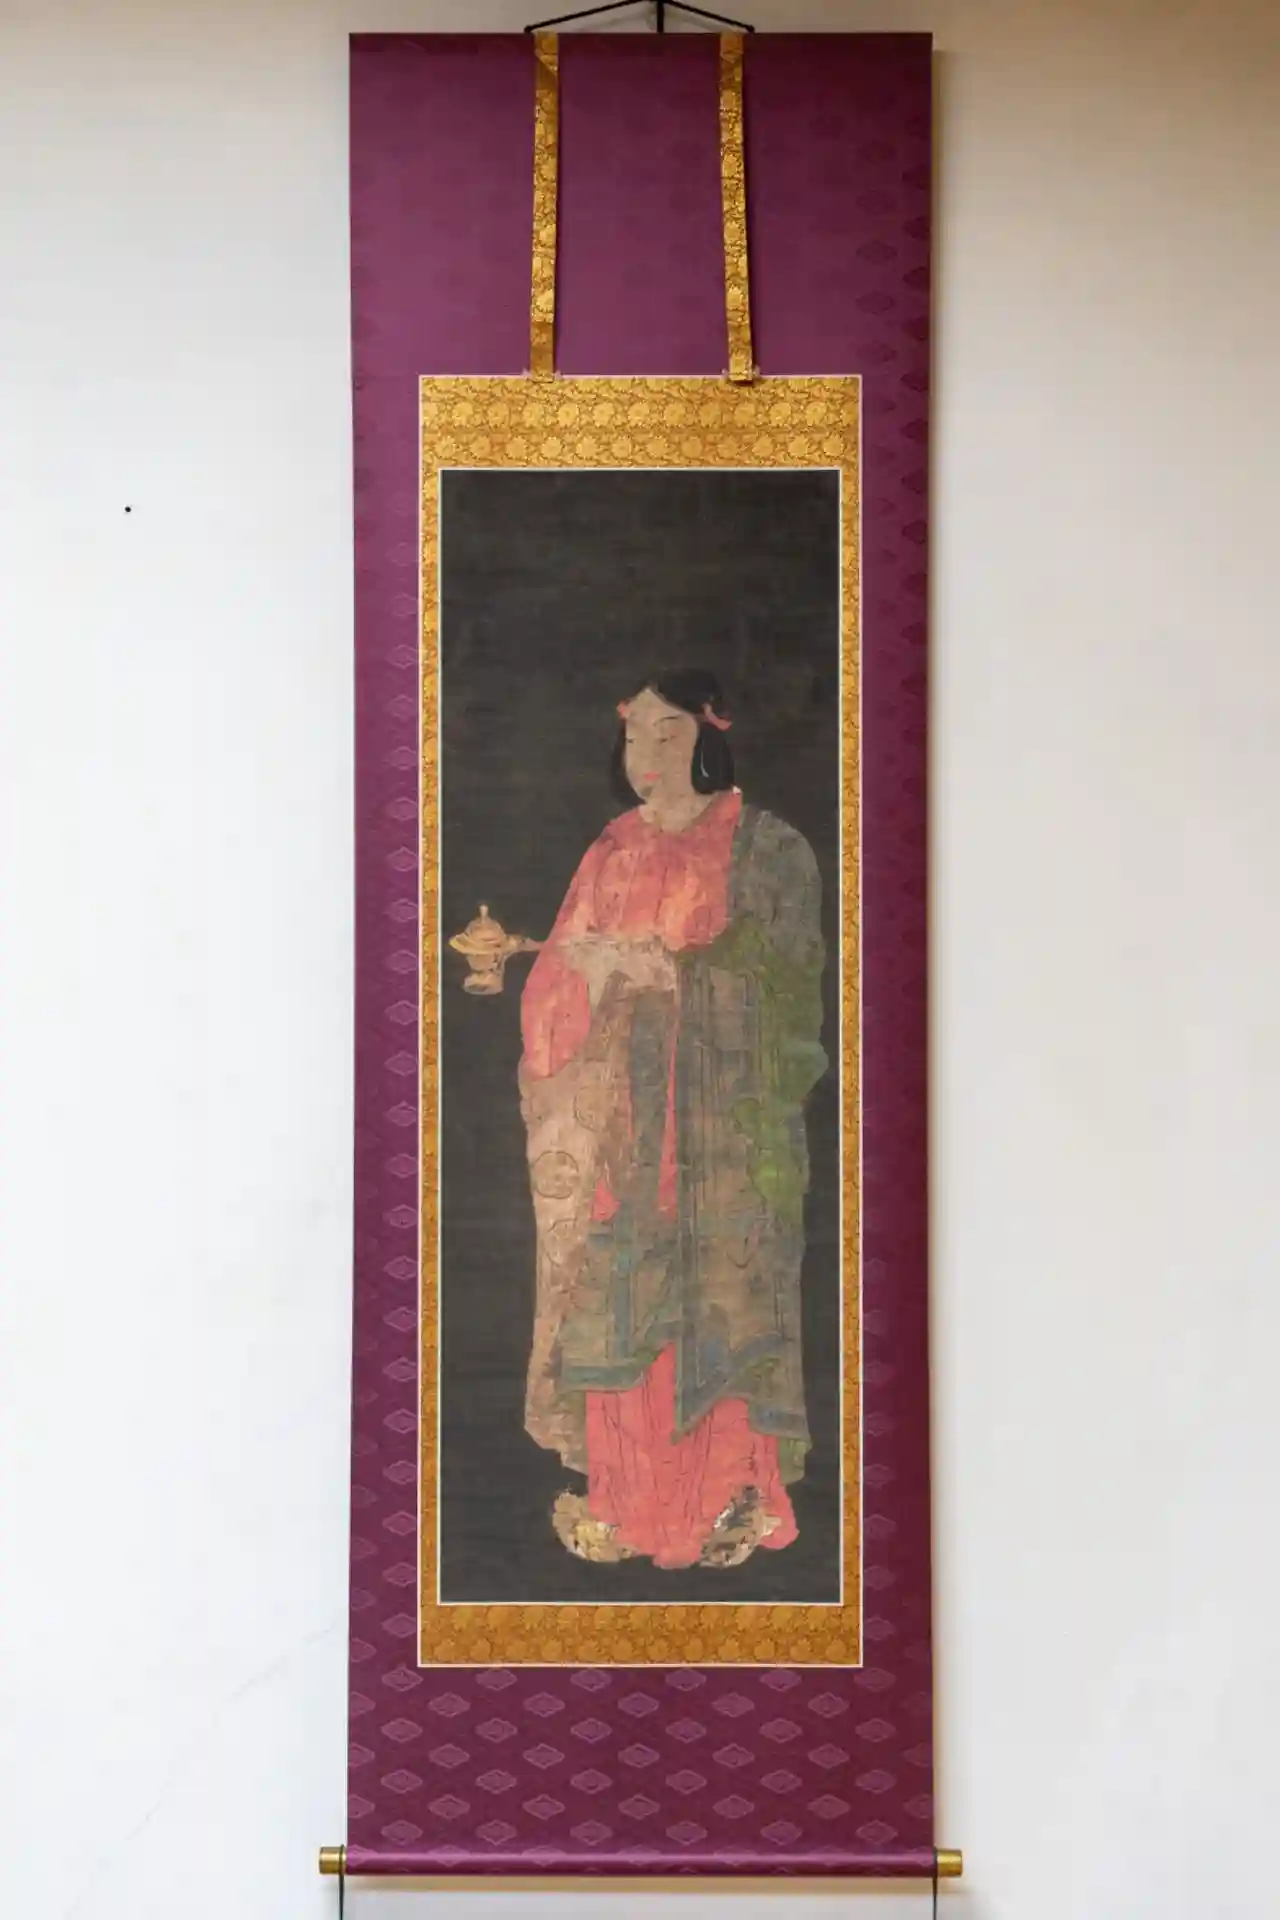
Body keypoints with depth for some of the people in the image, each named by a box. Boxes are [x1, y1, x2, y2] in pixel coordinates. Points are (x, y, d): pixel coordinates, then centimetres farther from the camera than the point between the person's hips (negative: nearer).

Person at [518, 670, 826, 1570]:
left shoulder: (767, 847, 3)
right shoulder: (612, 855, 16)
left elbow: (785, 973, -5)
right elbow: (558, 979, 12)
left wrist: (665, 965, -11)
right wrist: (601, 965, -9)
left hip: (725, 1114, -4)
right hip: (622, 1116, 4)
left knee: (724, 1288, -6)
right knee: (619, 1291, 0)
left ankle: (731, 1497, 3)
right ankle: (627, 1499, 8)